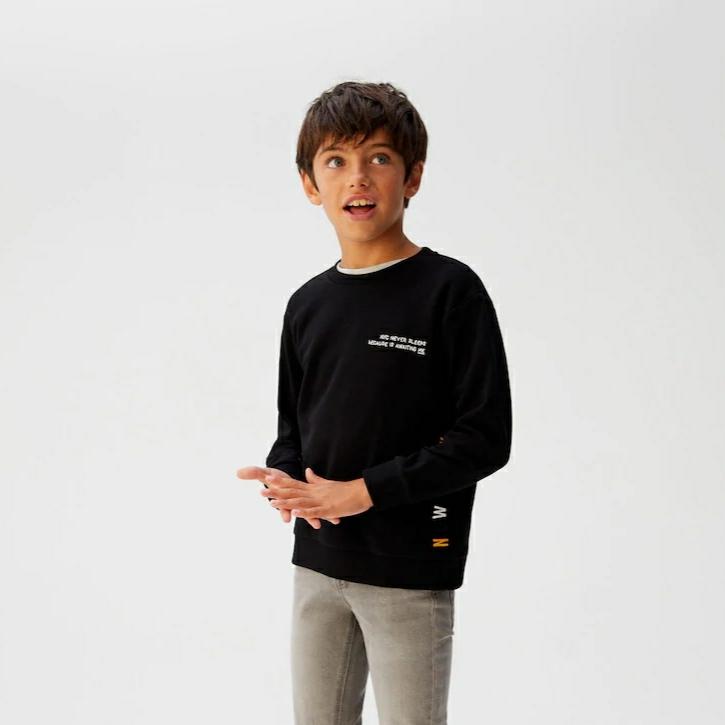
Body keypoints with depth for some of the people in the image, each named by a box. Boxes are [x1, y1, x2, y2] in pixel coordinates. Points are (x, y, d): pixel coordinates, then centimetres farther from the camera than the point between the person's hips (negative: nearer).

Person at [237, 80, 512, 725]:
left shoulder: (451, 290, -10)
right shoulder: (307, 305, 7)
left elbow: (484, 438, -14)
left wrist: (363, 491, -17)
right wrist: (285, 483, -5)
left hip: (412, 571, -5)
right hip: (318, 563, 6)